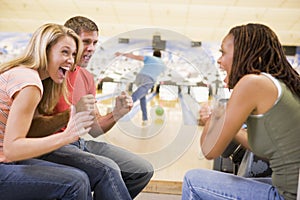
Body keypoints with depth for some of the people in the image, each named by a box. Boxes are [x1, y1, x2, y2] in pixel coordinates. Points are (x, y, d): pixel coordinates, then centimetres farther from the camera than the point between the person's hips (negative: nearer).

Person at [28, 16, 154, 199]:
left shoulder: (87, 77, 11)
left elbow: (95, 128, 12)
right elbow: (32, 130, -19)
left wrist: (117, 114, -6)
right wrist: (72, 113, -29)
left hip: (81, 143, 8)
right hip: (51, 148, -7)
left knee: (144, 170, -1)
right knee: (107, 169, -32)